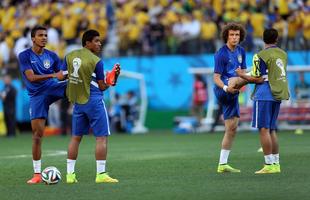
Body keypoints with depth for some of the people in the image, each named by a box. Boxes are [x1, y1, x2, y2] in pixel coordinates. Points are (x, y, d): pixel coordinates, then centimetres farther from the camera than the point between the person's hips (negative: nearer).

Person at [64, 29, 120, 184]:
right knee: (101, 137, -2)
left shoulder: (70, 56, 5)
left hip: (77, 102, 6)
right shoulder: (96, 61, -11)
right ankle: (101, 174, -7)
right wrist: (114, 78, 7)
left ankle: (70, 174, 12)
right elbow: (102, 87, -8)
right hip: (94, 101, -6)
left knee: (76, 137, 13)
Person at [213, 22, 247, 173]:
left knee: (231, 129, 4)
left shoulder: (241, 51, 11)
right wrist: (226, 88, -34)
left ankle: (222, 164, 8)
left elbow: (243, 72, 15)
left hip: (232, 93, 6)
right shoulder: (221, 54, -11)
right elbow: (216, 78, -13)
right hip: (222, 91, -6)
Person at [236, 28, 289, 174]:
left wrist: (242, 75, 2)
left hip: (264, 95, -7)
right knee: (272, 130, 14)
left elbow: (258, 79, -13)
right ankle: (276, 164, 13)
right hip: (278, 96, 7)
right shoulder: (283, 54, 11)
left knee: (264, 129, -4)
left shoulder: (260, 56, -11)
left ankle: (269, 165, -8)